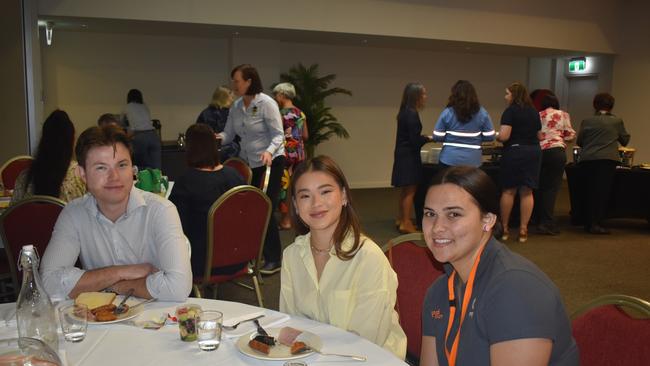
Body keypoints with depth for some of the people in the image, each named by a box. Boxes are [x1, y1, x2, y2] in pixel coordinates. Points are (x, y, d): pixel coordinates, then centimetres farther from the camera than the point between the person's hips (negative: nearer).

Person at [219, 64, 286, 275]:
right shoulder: (236, 107, 4)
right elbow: (228, 135, 5)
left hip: (270, 162, -6)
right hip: (247, 162, 7)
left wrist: (269, 151, -36)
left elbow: (278, 135, -18)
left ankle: (274, 260, 6)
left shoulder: (266, 103, -16)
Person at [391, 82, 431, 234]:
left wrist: (424, 138, 11)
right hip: (409, 156, -10)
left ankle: (401, 220, 24)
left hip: (403, 154, 10)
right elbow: (415, 140, -20)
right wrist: (429, 138, -5)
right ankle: (406, 223, 2)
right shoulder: (412, 114, -19)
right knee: (410, 190, -3)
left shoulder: (405, 112, 10)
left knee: (405, 190, 16)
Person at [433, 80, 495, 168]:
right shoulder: (482, 113, 0)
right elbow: (490, 136, 1)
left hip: (450, 160, -1)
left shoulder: (447, 112, -5)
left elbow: (437, 137, -5)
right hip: (472, 161, 1)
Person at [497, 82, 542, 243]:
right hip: (534, 152, 5)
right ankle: (523, 230, 6)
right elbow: (539, 136, 16)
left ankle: (504, 228, 11)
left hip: (514, 152, -5)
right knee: (526, 191, 4)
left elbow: (504, 136, -17)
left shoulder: (510, 111, -9)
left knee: (508, 190, 4)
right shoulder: (534, 112, 11)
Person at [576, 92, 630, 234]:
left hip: (587, 159, 2)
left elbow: (579, 142, 11)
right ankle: (596, 223, -9)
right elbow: (625, 140, 15)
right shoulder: (617, 121, 7)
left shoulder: (587, 121, 9)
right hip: (607, 159, -2)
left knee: (589, 191, 10)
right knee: (602, 191, -2)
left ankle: (589, 223, 14)